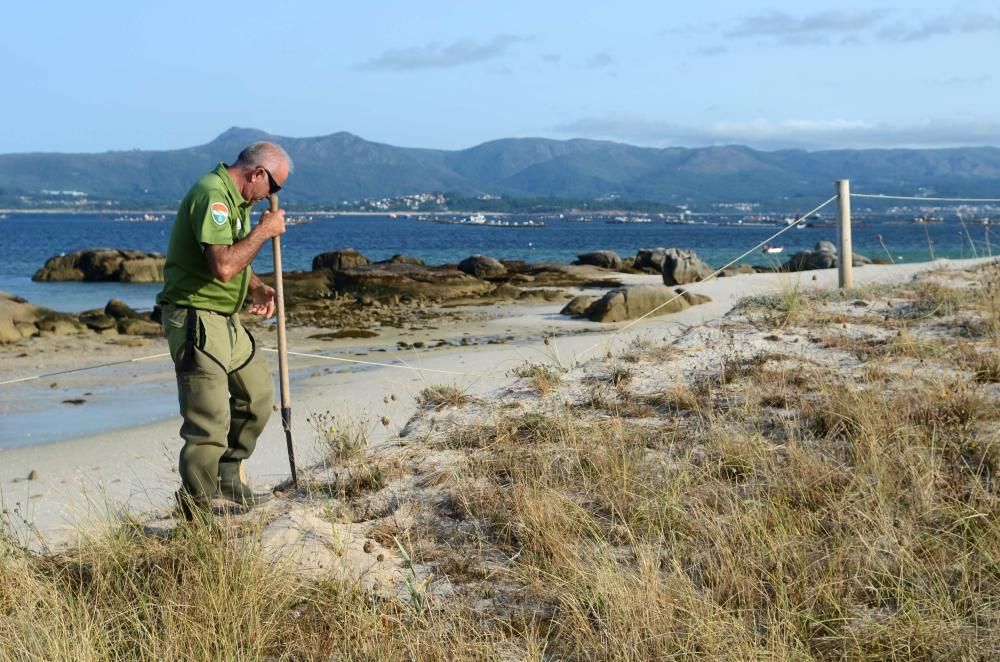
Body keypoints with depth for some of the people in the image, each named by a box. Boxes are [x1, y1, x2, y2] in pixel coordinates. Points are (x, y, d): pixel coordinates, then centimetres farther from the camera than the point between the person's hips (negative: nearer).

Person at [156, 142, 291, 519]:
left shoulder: (235, 199, 14)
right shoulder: (212, 195, -20)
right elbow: (223, 266, -30)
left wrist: (256, 287, 10)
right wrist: (264, 230, -19)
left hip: (224, 318, 11)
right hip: (196, 320, -11)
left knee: (258, 393, 19)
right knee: (210, 421, -10)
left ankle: (228, 478, 31)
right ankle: (196, 513, 0)